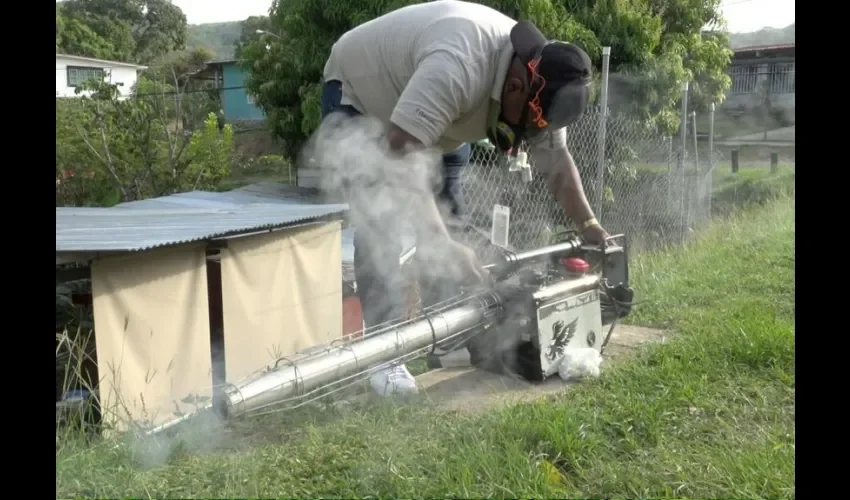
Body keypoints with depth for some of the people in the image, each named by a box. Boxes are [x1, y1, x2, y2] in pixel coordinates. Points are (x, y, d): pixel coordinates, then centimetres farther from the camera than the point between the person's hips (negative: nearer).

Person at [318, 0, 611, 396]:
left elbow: (556, 161, -5)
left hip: (431, 119, 8)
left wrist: (588, 225, -14)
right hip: (358, 95, -7)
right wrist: (444, 246, -49)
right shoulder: (458, 68, -42)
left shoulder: (538, 84, -16)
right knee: (378, 228, -17)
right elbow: (401, 156, -47)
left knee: (447, 218, 2)